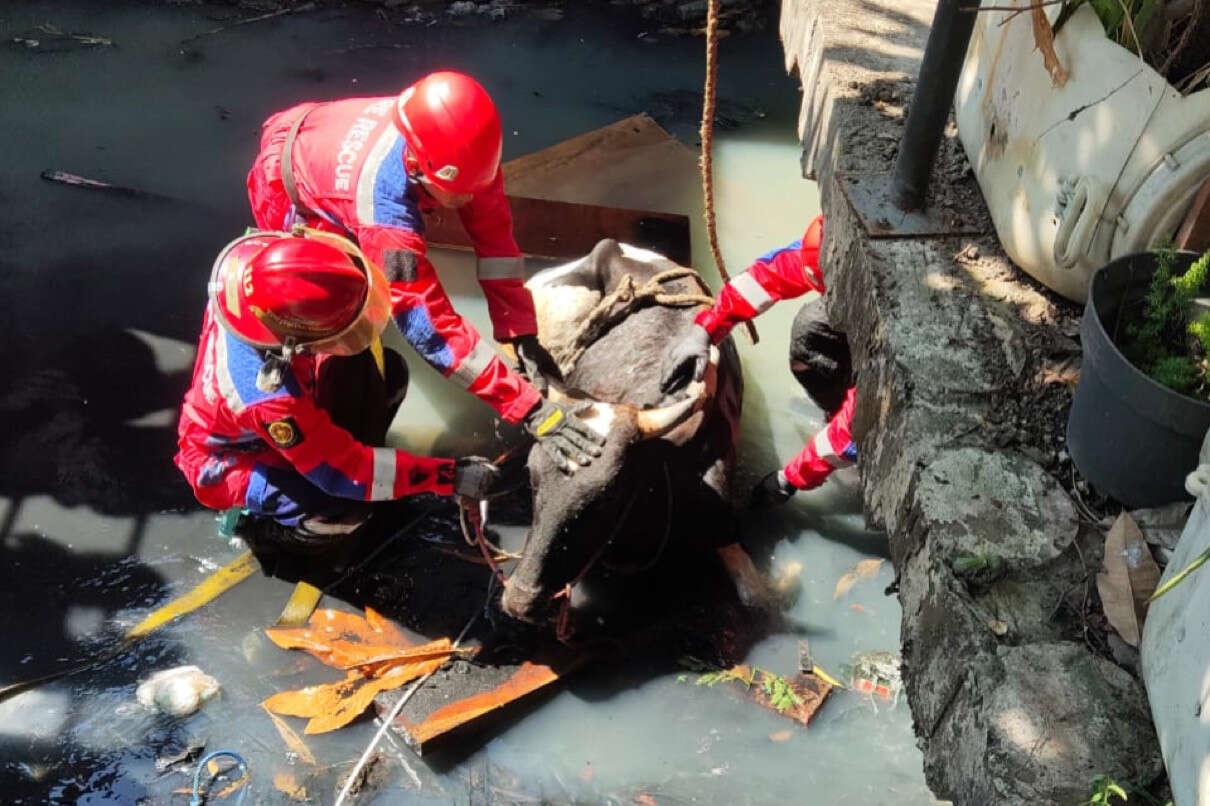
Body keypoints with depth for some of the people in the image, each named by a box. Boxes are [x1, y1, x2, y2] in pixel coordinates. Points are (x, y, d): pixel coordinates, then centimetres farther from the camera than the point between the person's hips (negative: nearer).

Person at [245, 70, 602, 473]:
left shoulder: (455, 147, -34)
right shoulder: (383, 204, -49)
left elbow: (494, 236, -23)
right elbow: (431, 326, -49)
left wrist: (524, 337, -28)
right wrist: (530, 409, -52)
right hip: (286, 185, -6)